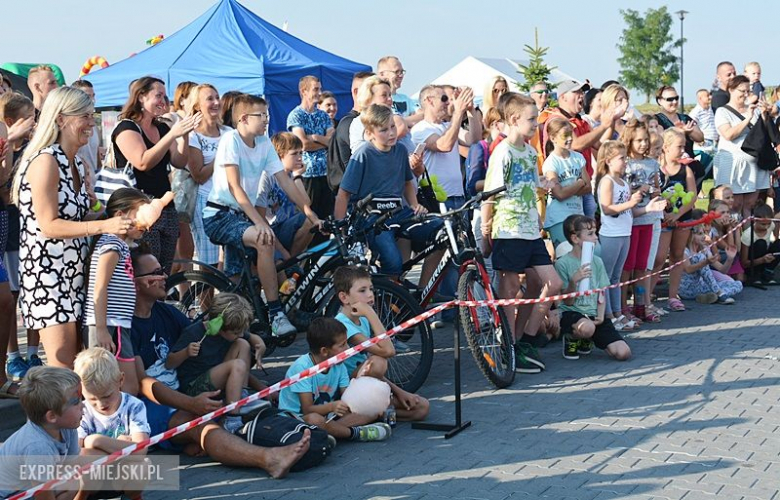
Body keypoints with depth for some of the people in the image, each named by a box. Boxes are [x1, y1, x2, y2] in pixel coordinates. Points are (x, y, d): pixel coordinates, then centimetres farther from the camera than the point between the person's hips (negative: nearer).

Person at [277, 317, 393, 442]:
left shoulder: (339, 366, -2)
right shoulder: (302, 367, -22)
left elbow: (348, 401, -7)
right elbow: (307, 409, -24)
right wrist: (331, 407, -42)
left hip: (326, 414, 7)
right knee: (314, 419, -42)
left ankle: (332, 429, -23)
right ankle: (355, 433, -20)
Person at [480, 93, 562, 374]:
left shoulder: (530, 152, 13)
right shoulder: (503, 153, -12)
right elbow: (490, 195, -13)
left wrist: (537, 219, 18)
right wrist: (485, 234, -12)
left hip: (530, 232, 8)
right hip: (508, 232, -8)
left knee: (553, 285, 6)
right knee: (510, 289, 0)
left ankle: (525, 340, 15)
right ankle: (510, 351, 9)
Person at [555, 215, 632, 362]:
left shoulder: (597, 261, 7)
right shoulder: (562, 263, -9)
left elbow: (601, 293, 12)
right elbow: (568, 302, -8)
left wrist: (600, 315, -7)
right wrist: (573, 282, -27)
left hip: (594, 316, 5)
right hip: (571, 314, -5)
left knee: (624, 353, -11)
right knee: (587, 327, -41)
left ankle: (586, 341, 17)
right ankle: (571, 339, -2)